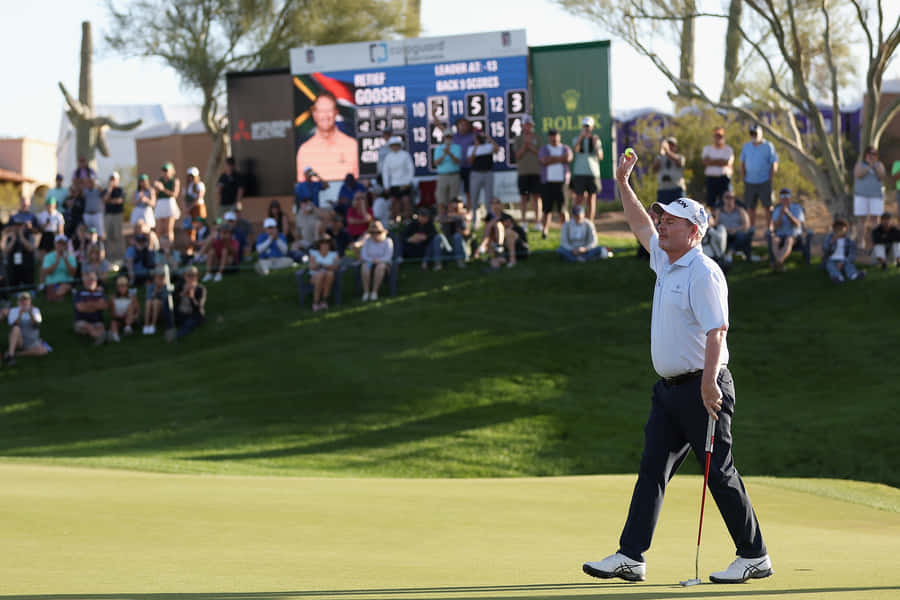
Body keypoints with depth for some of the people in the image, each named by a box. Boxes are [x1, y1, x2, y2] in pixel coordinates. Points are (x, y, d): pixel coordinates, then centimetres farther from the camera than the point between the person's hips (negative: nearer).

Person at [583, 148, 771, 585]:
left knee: (720, 472, -4)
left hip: (702, 389, -9)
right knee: (652, 470, 3)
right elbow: (641, 226, 32)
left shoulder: (704, 273, -14)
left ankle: (755, 556, 5)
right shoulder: (665, 263, 14)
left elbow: (716, 329, -22)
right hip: (669, 387, 9)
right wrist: (623, 183, 28)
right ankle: (630, 557, 2)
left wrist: (709, 383, -30)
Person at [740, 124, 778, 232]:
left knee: (767, 206, -3)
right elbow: (742, 163, 15)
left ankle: (768, 228, 1)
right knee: (750, 207, 4)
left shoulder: (768, 146, -1)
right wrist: (743, 178, 5)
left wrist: (770, 180, -8)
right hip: (750, 182, 4)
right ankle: (752, 229, 12)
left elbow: (774, 164, -2)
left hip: (764, 182, -4)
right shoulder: (746, 146, 10)